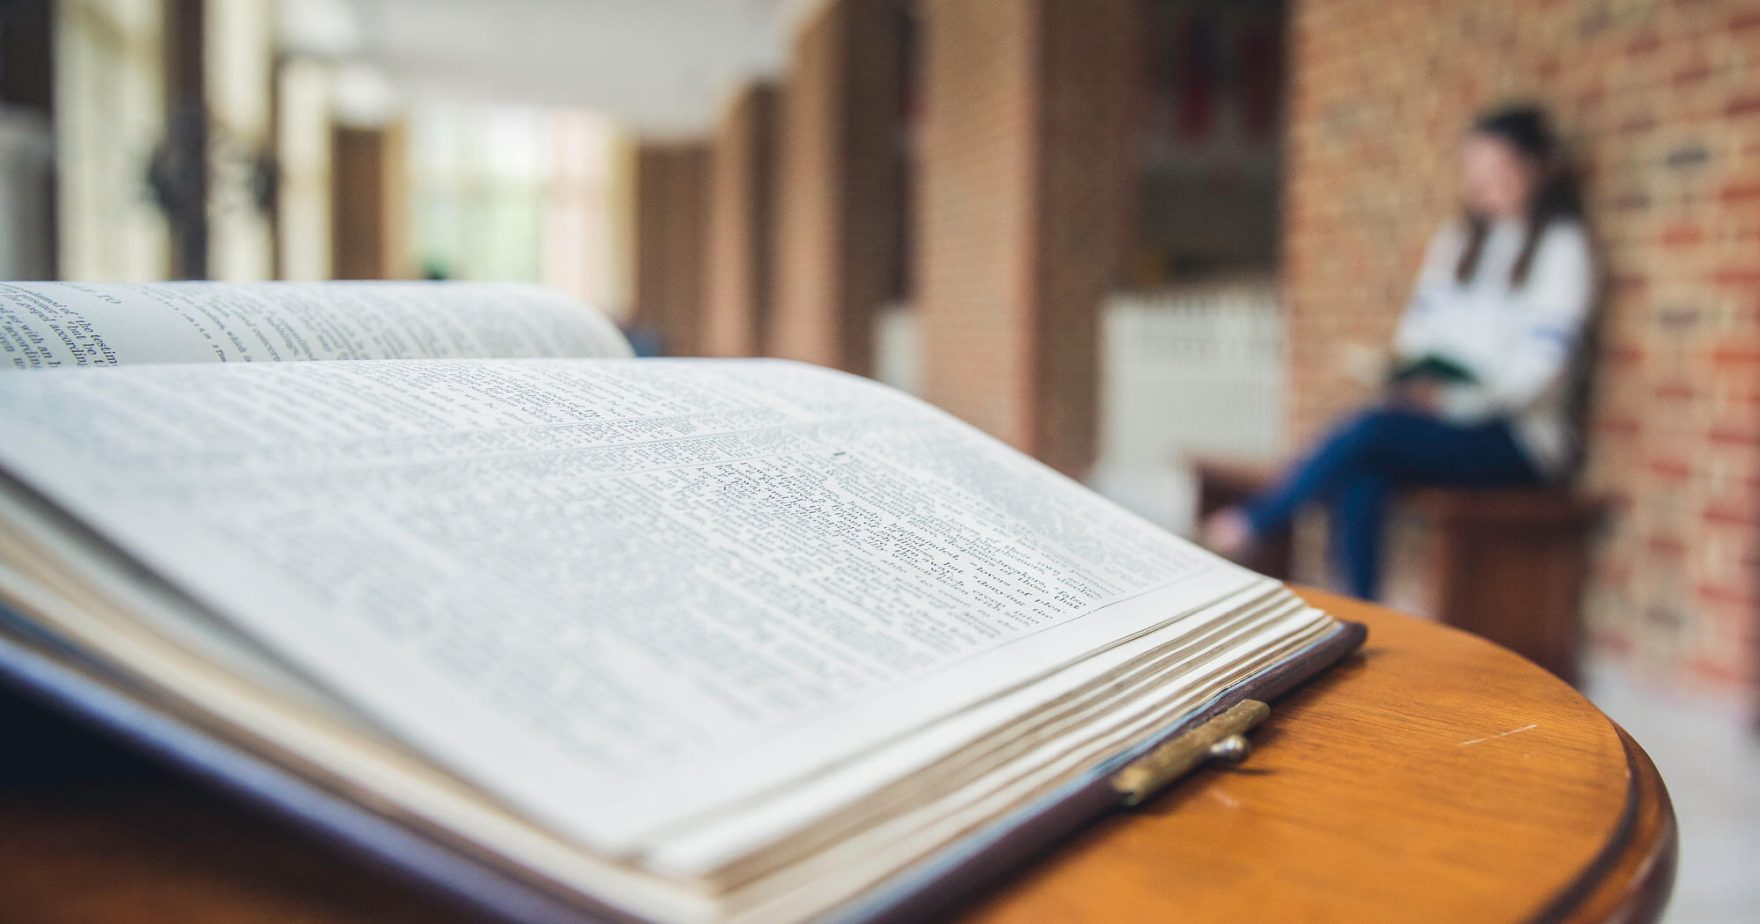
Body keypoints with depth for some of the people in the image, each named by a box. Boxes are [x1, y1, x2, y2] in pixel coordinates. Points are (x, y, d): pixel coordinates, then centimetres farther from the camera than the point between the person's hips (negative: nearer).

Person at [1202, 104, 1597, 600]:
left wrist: (1452, 400, -19)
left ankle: (1252, 523, -16)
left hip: (1513, 440, -5)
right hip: (1442, 420, 5)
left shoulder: (1561, 246, -1)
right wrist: (1414, 382, -8)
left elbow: (1542, 364, -10)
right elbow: (1417, 330, 14)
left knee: (1372, 431, -31)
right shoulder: (1453, 241, 18)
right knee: (1361, 477, -28)